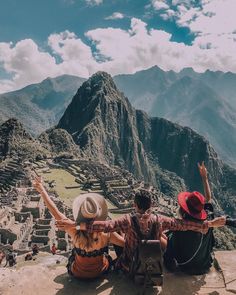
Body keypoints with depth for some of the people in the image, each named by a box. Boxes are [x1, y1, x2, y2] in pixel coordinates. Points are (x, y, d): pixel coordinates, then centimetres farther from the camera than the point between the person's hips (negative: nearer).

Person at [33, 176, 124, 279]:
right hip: (100, 272, 0)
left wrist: (42, 190, -18)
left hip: (78, 274, 0)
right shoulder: (106, 234, -31)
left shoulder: (76, 232, -32)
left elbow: (55, 212, -25)